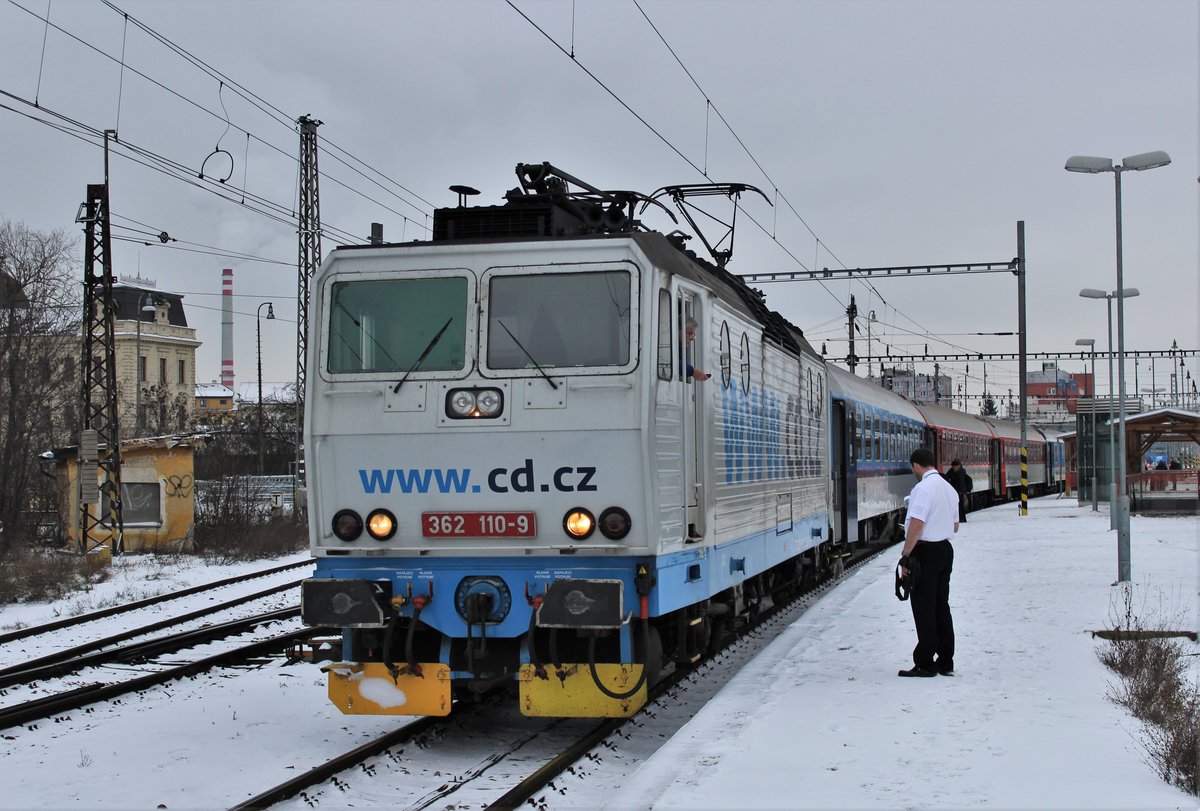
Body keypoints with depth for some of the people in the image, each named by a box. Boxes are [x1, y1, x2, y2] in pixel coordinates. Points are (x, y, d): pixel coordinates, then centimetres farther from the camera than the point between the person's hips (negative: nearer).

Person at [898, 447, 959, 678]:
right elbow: (955, 526, 19)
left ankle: (925, 663, 1)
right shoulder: (949, 488, 11)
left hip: (925, 551, -8)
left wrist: (906, 555, -18)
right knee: (941, 605, 14)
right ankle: (945, 662, 19)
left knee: (923, 607, -2)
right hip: (945, 548, 8)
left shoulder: (923, 488, -17)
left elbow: (917, 525, -23)